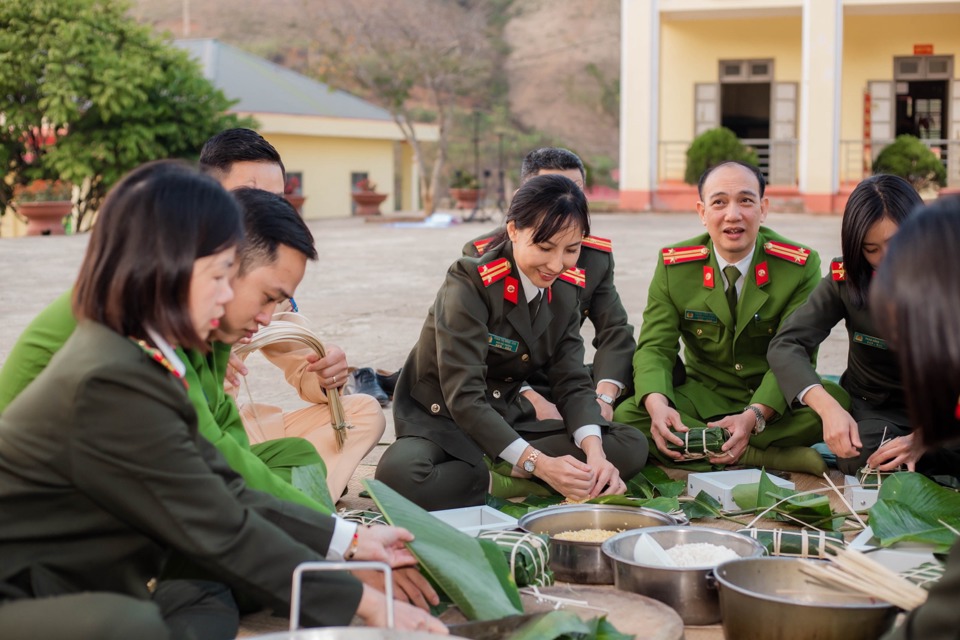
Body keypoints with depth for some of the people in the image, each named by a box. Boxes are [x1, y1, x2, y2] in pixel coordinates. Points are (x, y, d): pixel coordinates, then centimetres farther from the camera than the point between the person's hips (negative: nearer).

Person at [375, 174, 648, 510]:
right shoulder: (471, 283, -19)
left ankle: (500, 479, -18)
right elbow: (463, 397, -26)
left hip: (504, 424, 7)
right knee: (399, 474, -40)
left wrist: (594, 453, -24)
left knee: (632, 447, -10)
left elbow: (573, 382, -3)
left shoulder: (563, 294, 2)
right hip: (441, 421, -6)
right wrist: (537, 463, -34)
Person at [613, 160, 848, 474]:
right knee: (625, 416, -27)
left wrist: (754, 416, -35)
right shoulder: (673, 265, -5)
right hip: (703, 396, 2)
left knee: (838, 401, -32)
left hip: (773, 400, -1)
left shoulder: (801, 266, -11)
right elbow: (655, 347, -10)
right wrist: (658, 405, -34)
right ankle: (767, 456, -28)